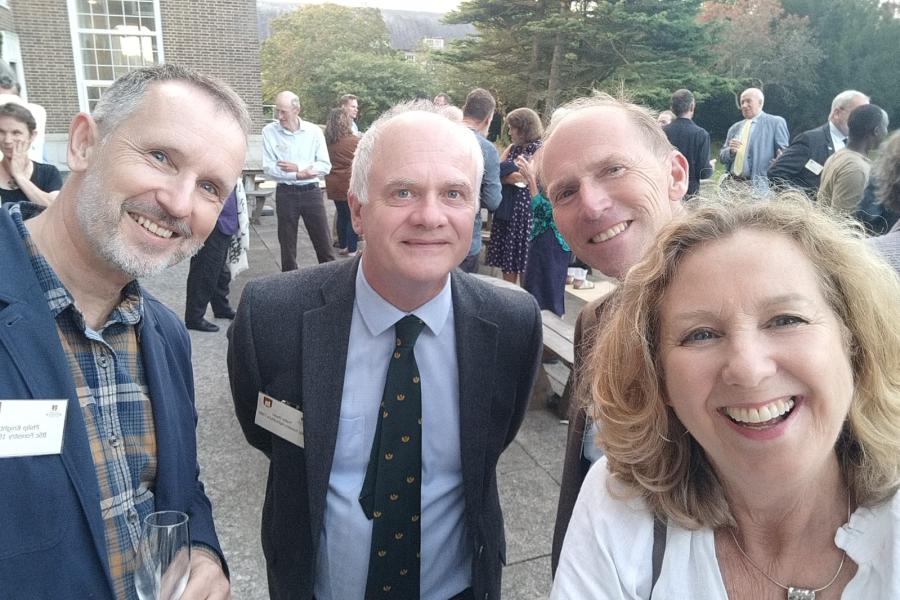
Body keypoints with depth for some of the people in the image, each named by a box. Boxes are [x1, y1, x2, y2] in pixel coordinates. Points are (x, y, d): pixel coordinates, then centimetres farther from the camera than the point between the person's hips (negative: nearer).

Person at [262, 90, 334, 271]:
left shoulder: (314, 131, -1)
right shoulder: (269, 131, -3)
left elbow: (325, 166, -6)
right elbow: (269, 168, -9)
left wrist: (297, 167, -15)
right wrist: (299, 174, -16)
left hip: (312, 192, 0)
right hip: (285, 193, 0)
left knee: (324, 244, 5)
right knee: (287, 246, 9)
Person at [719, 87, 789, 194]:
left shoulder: (776, 122, 4)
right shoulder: (734, 128, 17)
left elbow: (783, 155, 0)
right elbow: (722, 158, 16)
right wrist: (730, 150, -6)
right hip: (732, 183, 4)